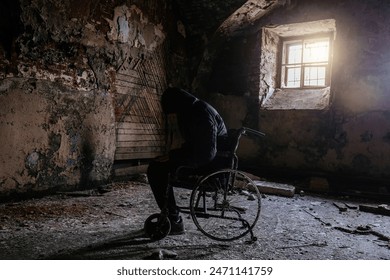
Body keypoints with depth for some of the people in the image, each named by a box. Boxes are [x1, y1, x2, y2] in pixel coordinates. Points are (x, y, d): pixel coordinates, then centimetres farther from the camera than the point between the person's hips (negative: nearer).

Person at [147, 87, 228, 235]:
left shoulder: (203, 115, -23)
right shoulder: (191, 111, 8)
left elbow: (206, 154, -26)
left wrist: (173, 156, -19)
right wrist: (174, 154, 4)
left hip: (210, 165, -10)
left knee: (156, 170, -13)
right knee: (157, 166, 16)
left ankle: (174, 221, -7)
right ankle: (169, 217, 20)